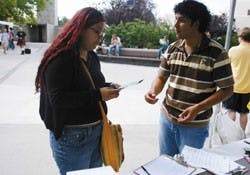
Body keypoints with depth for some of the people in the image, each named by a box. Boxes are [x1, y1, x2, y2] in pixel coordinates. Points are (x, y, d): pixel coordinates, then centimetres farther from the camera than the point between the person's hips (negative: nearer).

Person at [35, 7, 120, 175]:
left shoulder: (92, 56, 8)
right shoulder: (61, 58, -18)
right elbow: (58, 99, -24)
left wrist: (107, 87, -2)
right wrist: (98, 95, -26)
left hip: (96, 131, 8)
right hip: (72, 137, -8)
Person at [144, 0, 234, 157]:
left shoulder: (217, 53, -14)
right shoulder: (172, 49, 1)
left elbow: (227, 89, -11)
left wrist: (198, 108, -22)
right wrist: (153, 91, -16)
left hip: (194, 125, -4)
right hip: (167, 118, 5)